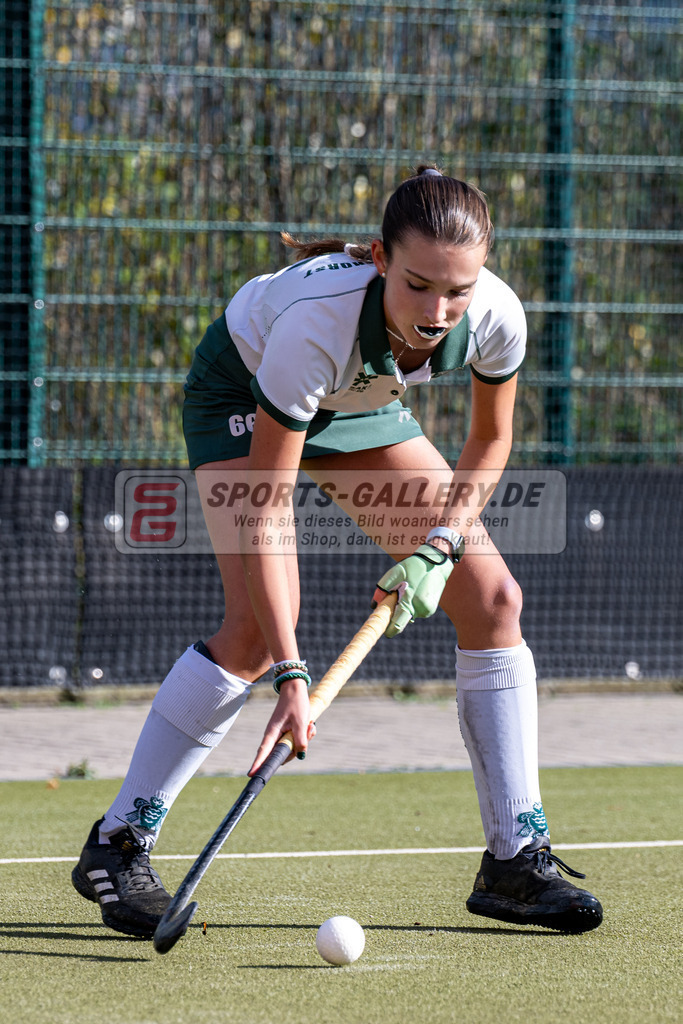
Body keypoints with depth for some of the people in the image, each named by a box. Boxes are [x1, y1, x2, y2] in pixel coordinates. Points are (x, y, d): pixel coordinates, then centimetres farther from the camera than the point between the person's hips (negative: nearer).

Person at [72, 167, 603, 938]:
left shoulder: (496, 317, -30)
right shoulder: (315, 320, -43)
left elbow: (490, 442, -7)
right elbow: (264, 512, -39)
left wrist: (442, 544, -23)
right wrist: (291, 675, -44)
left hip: (360, 403, 5)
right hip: (240, 389, -5)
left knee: (492, 596, -6)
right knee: (259, 623, -23)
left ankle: (515, 860, 3)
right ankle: (118, 846, -10)